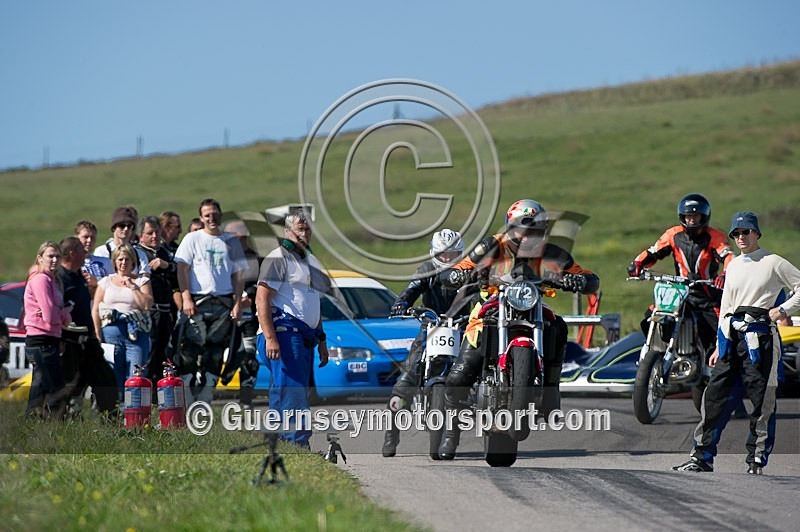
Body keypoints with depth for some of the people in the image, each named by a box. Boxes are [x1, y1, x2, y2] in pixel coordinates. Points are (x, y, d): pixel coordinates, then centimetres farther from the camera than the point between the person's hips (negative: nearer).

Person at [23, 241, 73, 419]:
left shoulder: (53, 280, 18)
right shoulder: (40, 279, -12)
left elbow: (65, 318, 13)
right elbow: (50, 317, -19)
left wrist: (59, 313, -8)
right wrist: (65, 312, 0)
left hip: (50, 342, 10)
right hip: (42, 343, -10)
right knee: (57, 392, -10)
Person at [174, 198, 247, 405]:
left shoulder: (231, 242, 15)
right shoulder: (192, 239, 8)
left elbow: (237, 276, 15)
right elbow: (182, 269, 2)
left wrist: (238, 303, 3)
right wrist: (186, 298, -10)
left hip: (223, 303, 3)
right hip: (197, 302, -3)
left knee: (215, 353, 0)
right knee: (191, 349, -11)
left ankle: (204, 403, 4)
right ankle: (186, 402, -10)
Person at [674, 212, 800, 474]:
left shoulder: (773, 263, -1)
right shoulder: (733, 265, 19)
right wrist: (719, 345, 19)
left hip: (760, 337, -6)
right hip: (731, 336, 6)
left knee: (763, 401, -4)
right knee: (714, 396, 2)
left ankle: (757, 461, 2)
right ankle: (702, 457, 5)